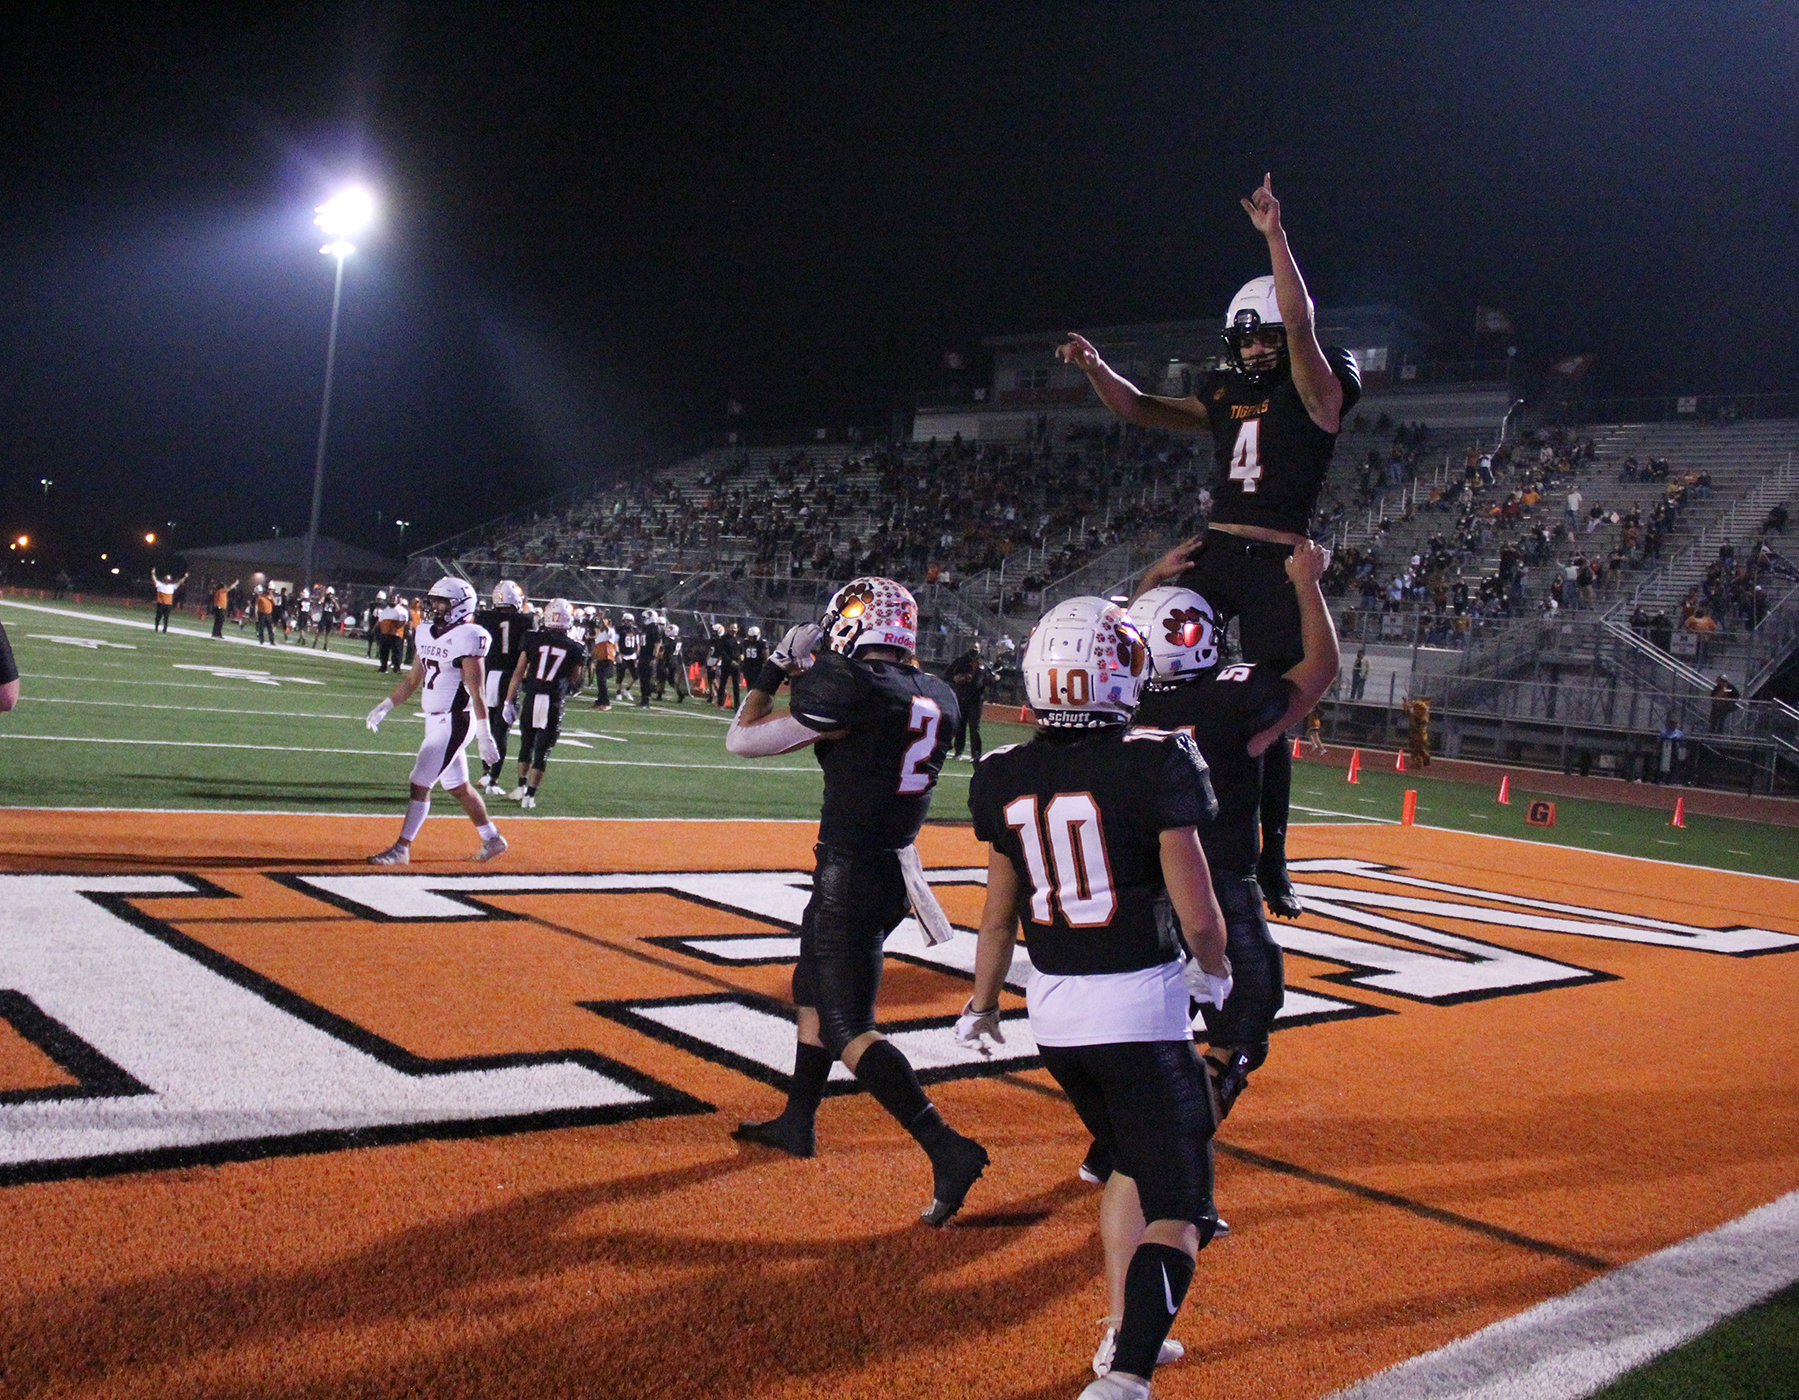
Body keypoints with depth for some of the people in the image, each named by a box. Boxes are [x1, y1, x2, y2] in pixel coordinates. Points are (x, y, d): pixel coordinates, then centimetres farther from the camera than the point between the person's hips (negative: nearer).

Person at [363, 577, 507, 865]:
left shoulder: (466, 638, -15)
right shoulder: (428, 635, 11)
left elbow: (477, 692, -18)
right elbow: (413, 679, 21)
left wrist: (484, 735, -20)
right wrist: (386, 706, 13)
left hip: (454, 722, -9)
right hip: (434, 721, 9)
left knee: (420, 784, -8)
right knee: (458, 787, 16)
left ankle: (402, 849, 0)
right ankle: (492, 839, 29)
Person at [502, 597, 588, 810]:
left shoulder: (533, 640, -2)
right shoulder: (576, 649, -2)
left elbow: (518, 673, 0)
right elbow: (573, 682, 8)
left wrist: (509, 701, 5)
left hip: (531, 700, 1)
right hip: (554, 704, -1)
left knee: (526, 745, 21)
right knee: (542, 751, 6)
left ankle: (522, 786, 28)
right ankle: (530, 795, 6)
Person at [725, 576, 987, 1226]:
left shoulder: (850, 688, -19)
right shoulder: (936, 696, 4)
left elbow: (743, 740, -10)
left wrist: (771, 673, 5)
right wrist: (812, 680, 20)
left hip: (852, 874, -9)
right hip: (897, 865, 9)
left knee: (849, 1029, -5)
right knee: (814, 991, 26)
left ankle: (948, 1149, -13)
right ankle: (797, 1122, 40)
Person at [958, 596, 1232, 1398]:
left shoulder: (1007, 778, 0)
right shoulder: (1154, 765, -14)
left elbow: (1000, 915, 9)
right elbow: (1198, 916, -14)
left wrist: (982, 1005, 24)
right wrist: (1214, 971, 8)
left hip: (1053, 1014, 6)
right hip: (1141, 1008, -6)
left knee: (1131, 1164, 27)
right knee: (1176, 1211, 3)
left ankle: (1124, 1333, 34)